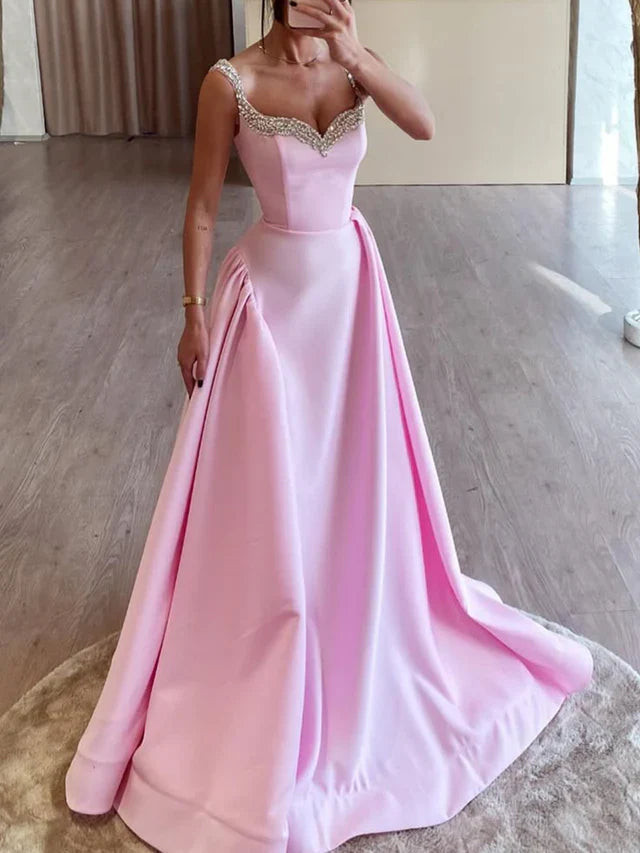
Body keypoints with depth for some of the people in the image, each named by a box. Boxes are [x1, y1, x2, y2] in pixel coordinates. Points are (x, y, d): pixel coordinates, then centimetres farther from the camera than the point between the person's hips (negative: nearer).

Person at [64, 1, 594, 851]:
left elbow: (425, 126, -18)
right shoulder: (231, 80, -14)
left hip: (350, 283, 4)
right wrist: (194, 312, -9)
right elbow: (203, 207, -9)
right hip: (272, 293, -4)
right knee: (268, 487, 7)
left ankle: (354, 615, 42)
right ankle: (256, 662, 29)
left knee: (353, 465, 16)